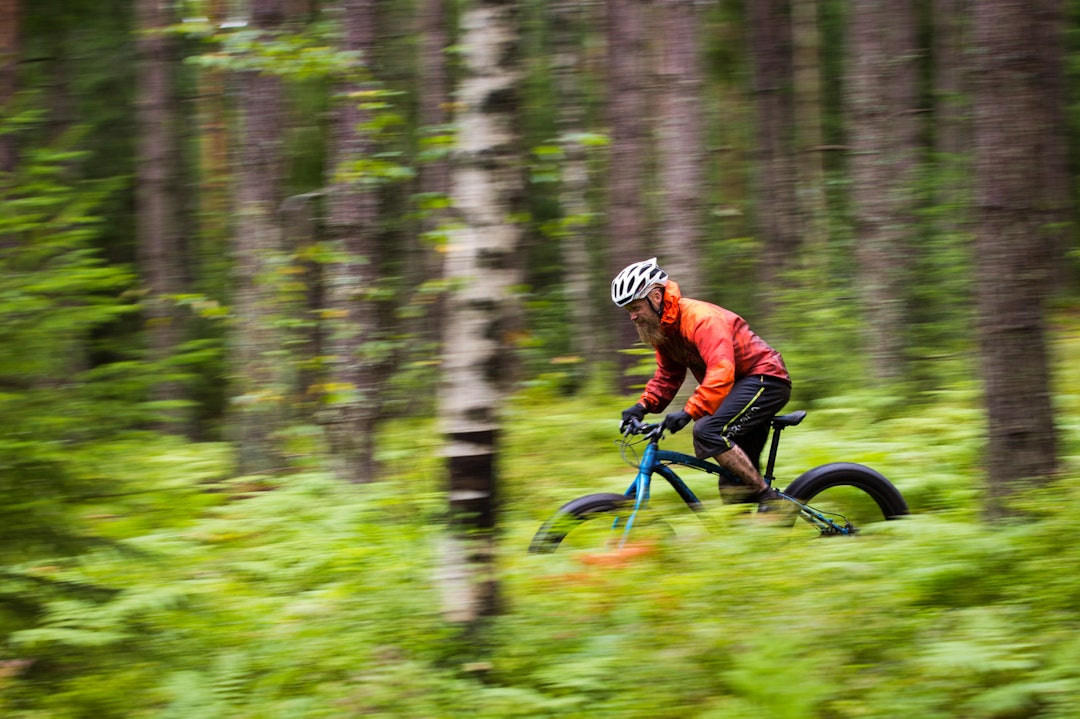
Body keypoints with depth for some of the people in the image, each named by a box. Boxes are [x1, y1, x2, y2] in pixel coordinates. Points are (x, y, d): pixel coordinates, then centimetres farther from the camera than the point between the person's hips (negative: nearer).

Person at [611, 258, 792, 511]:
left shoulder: (700, 318, -24)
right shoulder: (664, 327, 6)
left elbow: (721, 371, -35)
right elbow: (667, 376, 13)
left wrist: (689, 411, -42)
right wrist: (643, 405, -5)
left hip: (765, 380, -10)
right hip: (741, 386, 10)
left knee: (707, 431, -27)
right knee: (735, 476, 7)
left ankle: (770, 498, -23)